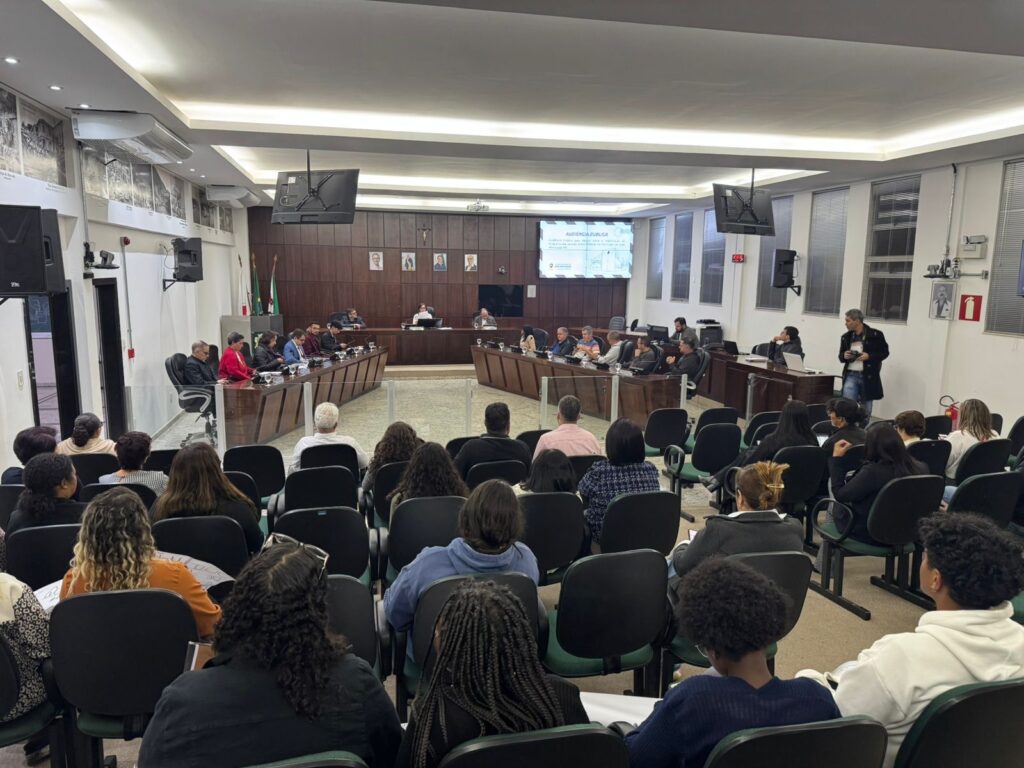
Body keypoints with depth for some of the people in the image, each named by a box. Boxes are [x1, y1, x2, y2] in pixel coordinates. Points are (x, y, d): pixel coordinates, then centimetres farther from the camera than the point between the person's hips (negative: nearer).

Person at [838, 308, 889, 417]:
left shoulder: (875, 335, -5)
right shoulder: (846, 337, 8)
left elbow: (884, 352, -1)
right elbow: (841, 356, 18)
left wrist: (869, 356, -17)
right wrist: (844, 356, -6)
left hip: (868, 376, -2)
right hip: (851, 375, 2)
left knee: (865, 410, 8)